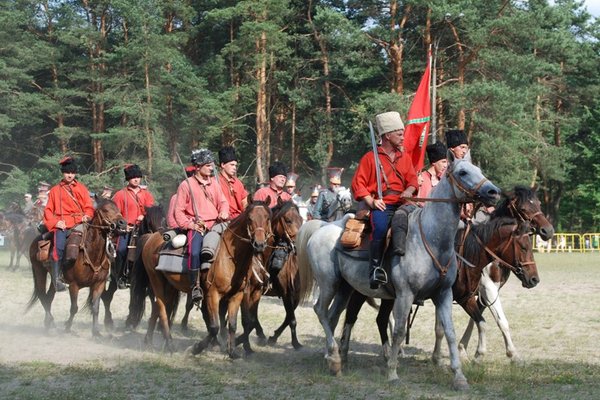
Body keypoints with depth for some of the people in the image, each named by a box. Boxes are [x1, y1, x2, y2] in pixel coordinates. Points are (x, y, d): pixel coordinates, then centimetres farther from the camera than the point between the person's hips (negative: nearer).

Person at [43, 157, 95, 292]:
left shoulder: (81, 188, 17)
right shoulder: (55, 190, 16)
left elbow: (88, 206, 14)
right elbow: (48, 210, 12)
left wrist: (87, 216, -8)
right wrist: (55, 222, -6)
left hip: (79, 222, 2)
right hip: (62, 224, -2)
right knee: (59, 246, -23)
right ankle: (56, 278, -23)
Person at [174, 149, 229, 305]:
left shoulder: (214, 182, 17)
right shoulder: (186, 185, 2)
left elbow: (222, 201, 20)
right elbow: (178, 211, 2)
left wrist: (224, 212, -2)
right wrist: (189, 224, -12)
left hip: (215, 224, 5)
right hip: (196, 226, -5)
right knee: (195, 252, -28)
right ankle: (196, 286, -20)